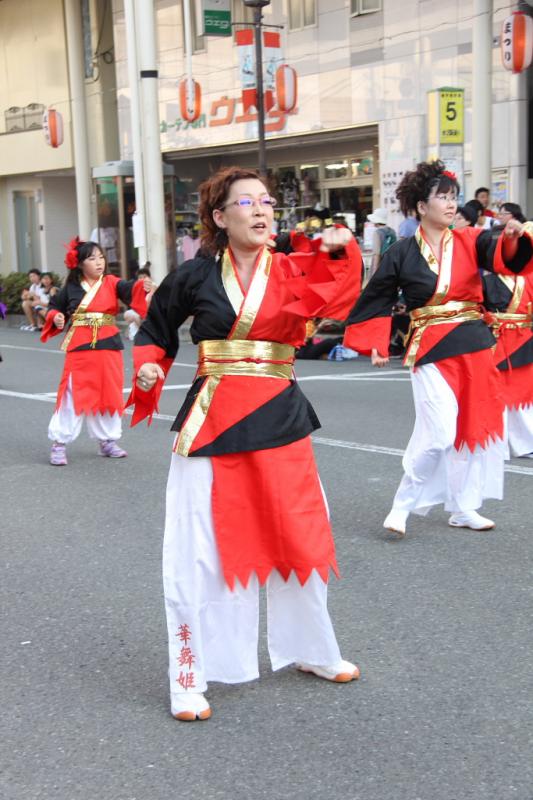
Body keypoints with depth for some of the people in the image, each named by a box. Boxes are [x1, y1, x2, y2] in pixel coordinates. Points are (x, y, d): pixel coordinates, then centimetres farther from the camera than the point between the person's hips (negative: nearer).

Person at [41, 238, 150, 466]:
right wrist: (55, 318, -7)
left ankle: (107, 441, 26)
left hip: (108, 347, 2)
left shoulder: (111, 283, 1)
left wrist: (142, 286, -40)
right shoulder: (71, 288, 3)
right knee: (73, 395, -2)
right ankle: (59, 444, 8)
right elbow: (54, 306, 16)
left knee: (109, 394, 10)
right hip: (79, 347, -1)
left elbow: (129, 289, -18)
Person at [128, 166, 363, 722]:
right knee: (200, 553, -2)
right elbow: (155, 330, 13)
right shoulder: (195, 276, 0)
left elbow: (333, 297, -16)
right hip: (211, 420, -2)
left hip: (279, 419, 3)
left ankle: (312, 652, 35)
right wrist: (148, 368, -4)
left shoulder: (293, 271, 4)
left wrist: (339, 251, -32)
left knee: (299, 540, 13)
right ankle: (190, 677, 13)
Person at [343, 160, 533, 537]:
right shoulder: (402, 254, -2)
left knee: (473, 428, 9)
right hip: (431, 350, -4)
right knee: (439, 433, -13)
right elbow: (376, 300, 5)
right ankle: (404, 503, 5)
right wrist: (376, 344, 2)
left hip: (475, 346, 4)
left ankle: (463, 507, 24)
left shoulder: (470, 241, 3)